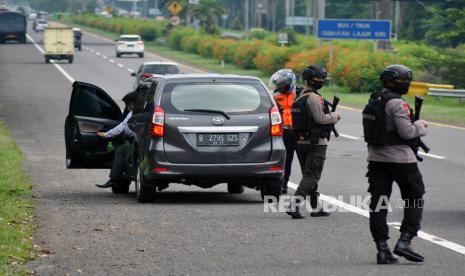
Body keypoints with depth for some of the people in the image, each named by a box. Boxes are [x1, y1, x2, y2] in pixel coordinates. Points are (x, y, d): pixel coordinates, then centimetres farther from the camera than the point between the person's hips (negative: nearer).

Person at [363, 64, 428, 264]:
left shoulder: (373, 102, 11)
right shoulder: (397, 103, -15)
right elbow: (406, 131, -19)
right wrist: (420, 126, 0)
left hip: (376, 157, 7)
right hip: (399, 157, -7)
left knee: (378, 203, 5)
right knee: (415, 199, 7)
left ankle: (382, 249, 3)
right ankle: (404, 241, -4)